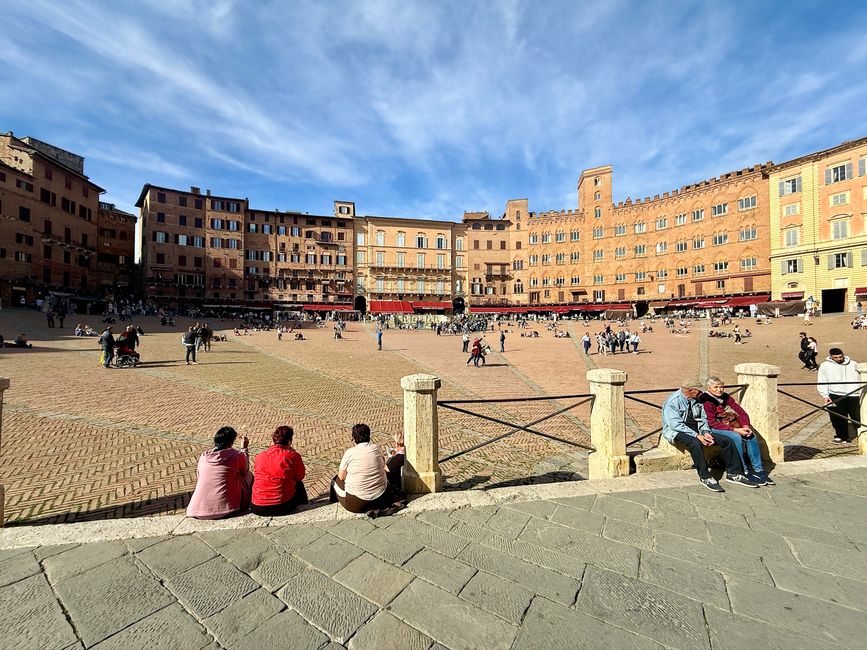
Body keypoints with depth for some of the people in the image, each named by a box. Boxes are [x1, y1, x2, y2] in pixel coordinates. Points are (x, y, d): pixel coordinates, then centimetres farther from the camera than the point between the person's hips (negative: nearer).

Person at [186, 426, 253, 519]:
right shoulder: (236, 456, -8)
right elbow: (245, 471, 13)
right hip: (224, 509, -5)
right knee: (248, 475, 17)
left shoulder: (203, 457, 3)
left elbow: (198, 479, 17)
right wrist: (244, 449, 22)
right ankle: (245, 505, 30)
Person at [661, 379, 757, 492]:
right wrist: (697, 436, -25)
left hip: (696, 431, 8)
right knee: (695, 443, -38)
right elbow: (675, 424, -22)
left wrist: (705, 432, -8)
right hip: (677, 432, -8)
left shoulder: (697, 399, 9)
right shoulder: (673, 401, -16)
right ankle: (705, 477, -21)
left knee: (727, 441, -5)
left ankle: (733, 474, 6)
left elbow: (703, 418, 13)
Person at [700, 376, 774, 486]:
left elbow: (742, 413, 9)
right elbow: (712, 423, -19)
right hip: (715, 429, -7)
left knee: (752, 436, -14)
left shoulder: (726, 397, 10)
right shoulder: (705, 400, -14)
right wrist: (735, 430, -22)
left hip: (733, 425, 7)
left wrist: (746, 426, -11)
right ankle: (744, 473, -20)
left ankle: (759, 470, -5)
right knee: (736, 437, -29)